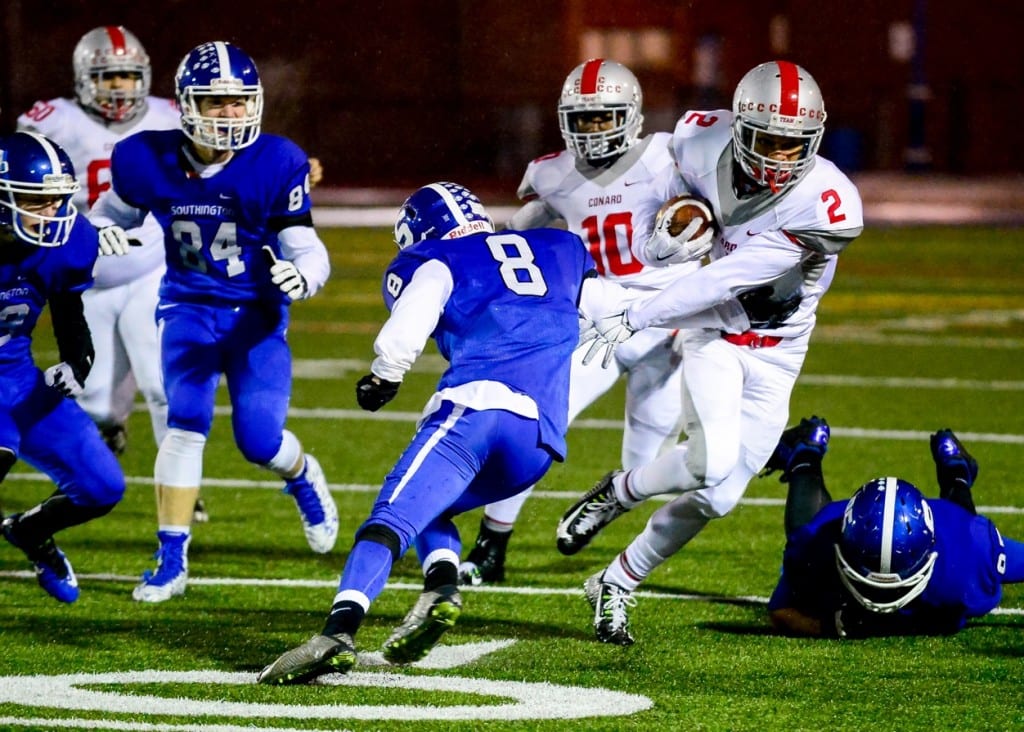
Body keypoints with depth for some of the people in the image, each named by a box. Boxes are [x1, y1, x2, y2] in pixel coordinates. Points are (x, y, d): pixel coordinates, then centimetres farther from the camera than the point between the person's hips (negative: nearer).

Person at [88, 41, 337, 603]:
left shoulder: (276, 164, -16)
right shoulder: (148, 160, -10)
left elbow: (307, 249, -13)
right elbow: (114, 209, 11)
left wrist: (301, 276, -36)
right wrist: (103, 232, -13)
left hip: (256, 313, -1)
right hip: (188, 305, 1)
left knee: (259, 439, -9)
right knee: (186, 422, -18)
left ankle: (303, 477, 30)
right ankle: (171, 561, -8)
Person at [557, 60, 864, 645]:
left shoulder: (827, 207, -29)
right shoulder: (705, 144, -17)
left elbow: (730, 278, -27)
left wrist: (637, 318, -24)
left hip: (775, 353, 0)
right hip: (713, 334, 0)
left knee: (718, 497, -3)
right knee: (713, 461, -26)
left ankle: (617, 585, 17)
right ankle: (617, 492, 3)